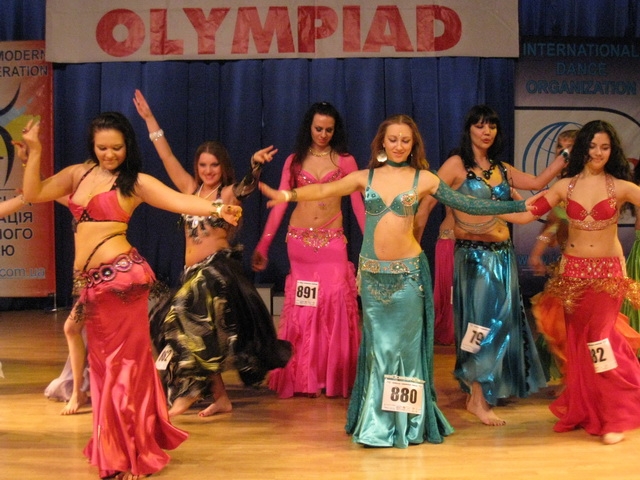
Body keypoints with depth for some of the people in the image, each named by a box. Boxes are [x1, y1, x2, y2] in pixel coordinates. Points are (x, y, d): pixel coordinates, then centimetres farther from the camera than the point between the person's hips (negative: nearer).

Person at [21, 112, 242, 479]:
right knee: (103, 362, 13)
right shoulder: (78, 174, 14)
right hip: (90, 282, 6)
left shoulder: (136, 182, -2)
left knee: (124, 361, 0)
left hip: (121, 276, -6)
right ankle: (113, 448, 26)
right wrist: (35, 152, 5)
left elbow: (180, 201, -14)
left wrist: (218, 209, -30)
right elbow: (33, 193, 13)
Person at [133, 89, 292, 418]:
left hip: (219, 269, -6)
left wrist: (256, 164, -45)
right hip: (194, 271, 6)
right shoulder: (191, 190, 12)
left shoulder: (230, 193, -2)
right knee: (199, 334, 8)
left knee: (186, 321, -19)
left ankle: (190, 390, -8)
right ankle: (220, 397, 18)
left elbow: (248, 184, -23)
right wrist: (149, 119, 16)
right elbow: (166, 156, 15)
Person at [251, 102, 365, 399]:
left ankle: (334, 377, 1)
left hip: (332, 241, -1)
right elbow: (279, 204, 5)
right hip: (299, 241, 1)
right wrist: (263, 244, -1)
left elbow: (358, 204, 2)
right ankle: (304, 379, 11)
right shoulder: (294, 161, 9)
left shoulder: (345, 160, 5)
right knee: (301, 309, 2)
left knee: (335, 306, -9)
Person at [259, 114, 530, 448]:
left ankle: (405, 424, 15)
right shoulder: (365, 177, 5)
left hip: (407, 272, -2)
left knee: (403, 345, 3)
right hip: (372, 273, 2)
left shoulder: (423, 179, 1)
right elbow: (326, 190, -7)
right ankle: (376, 423, 18)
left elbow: (467, 204, 0)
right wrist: (289, 195, -23)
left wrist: (517, 206, -5)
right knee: (378, 345, 8)